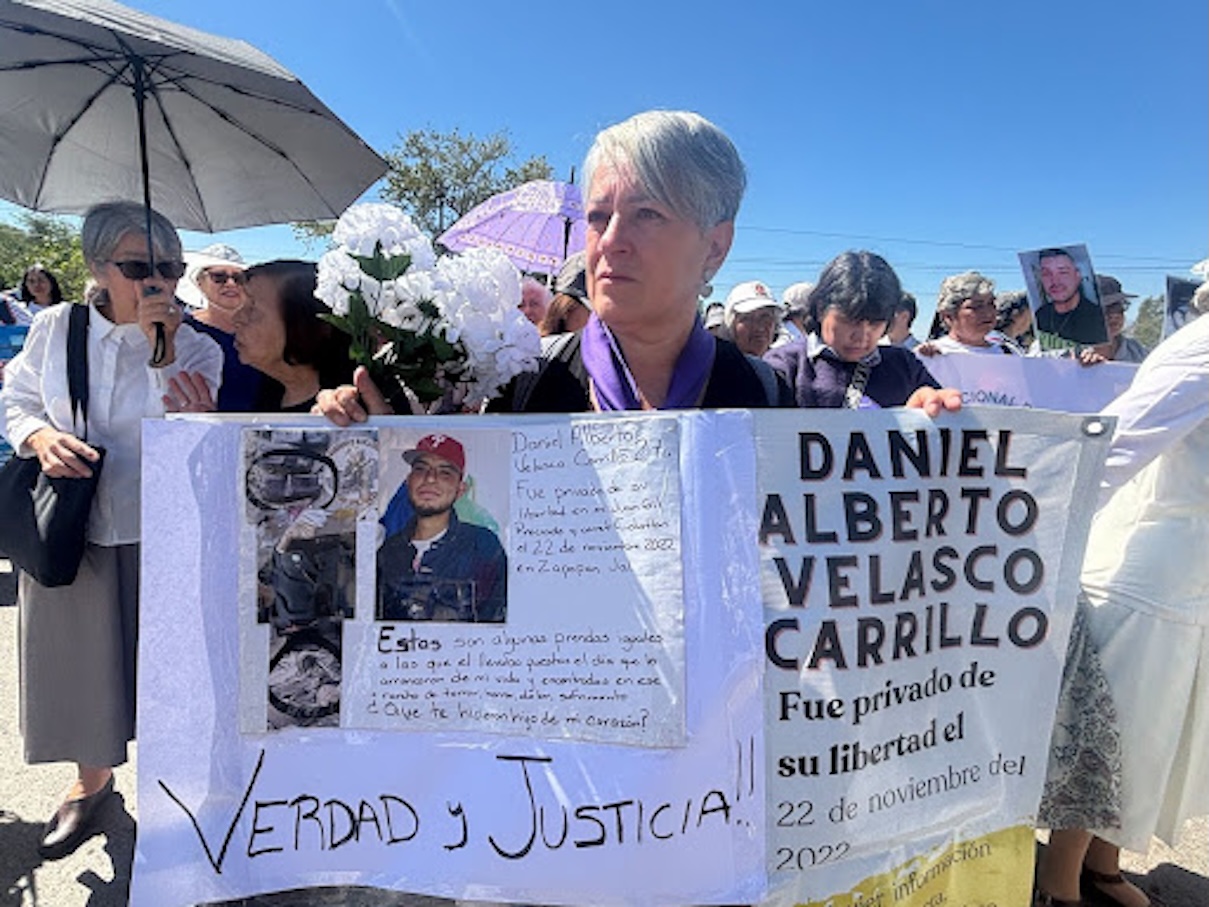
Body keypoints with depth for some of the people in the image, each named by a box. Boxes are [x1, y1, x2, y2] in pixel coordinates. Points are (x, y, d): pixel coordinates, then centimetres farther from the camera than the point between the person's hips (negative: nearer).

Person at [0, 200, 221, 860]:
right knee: (80, 657, 16)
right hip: (67, 528, 3)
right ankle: (92, 779, 41)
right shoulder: (56, 328, -1)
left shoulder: (197, 349, -8)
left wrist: (161, 348, -26)